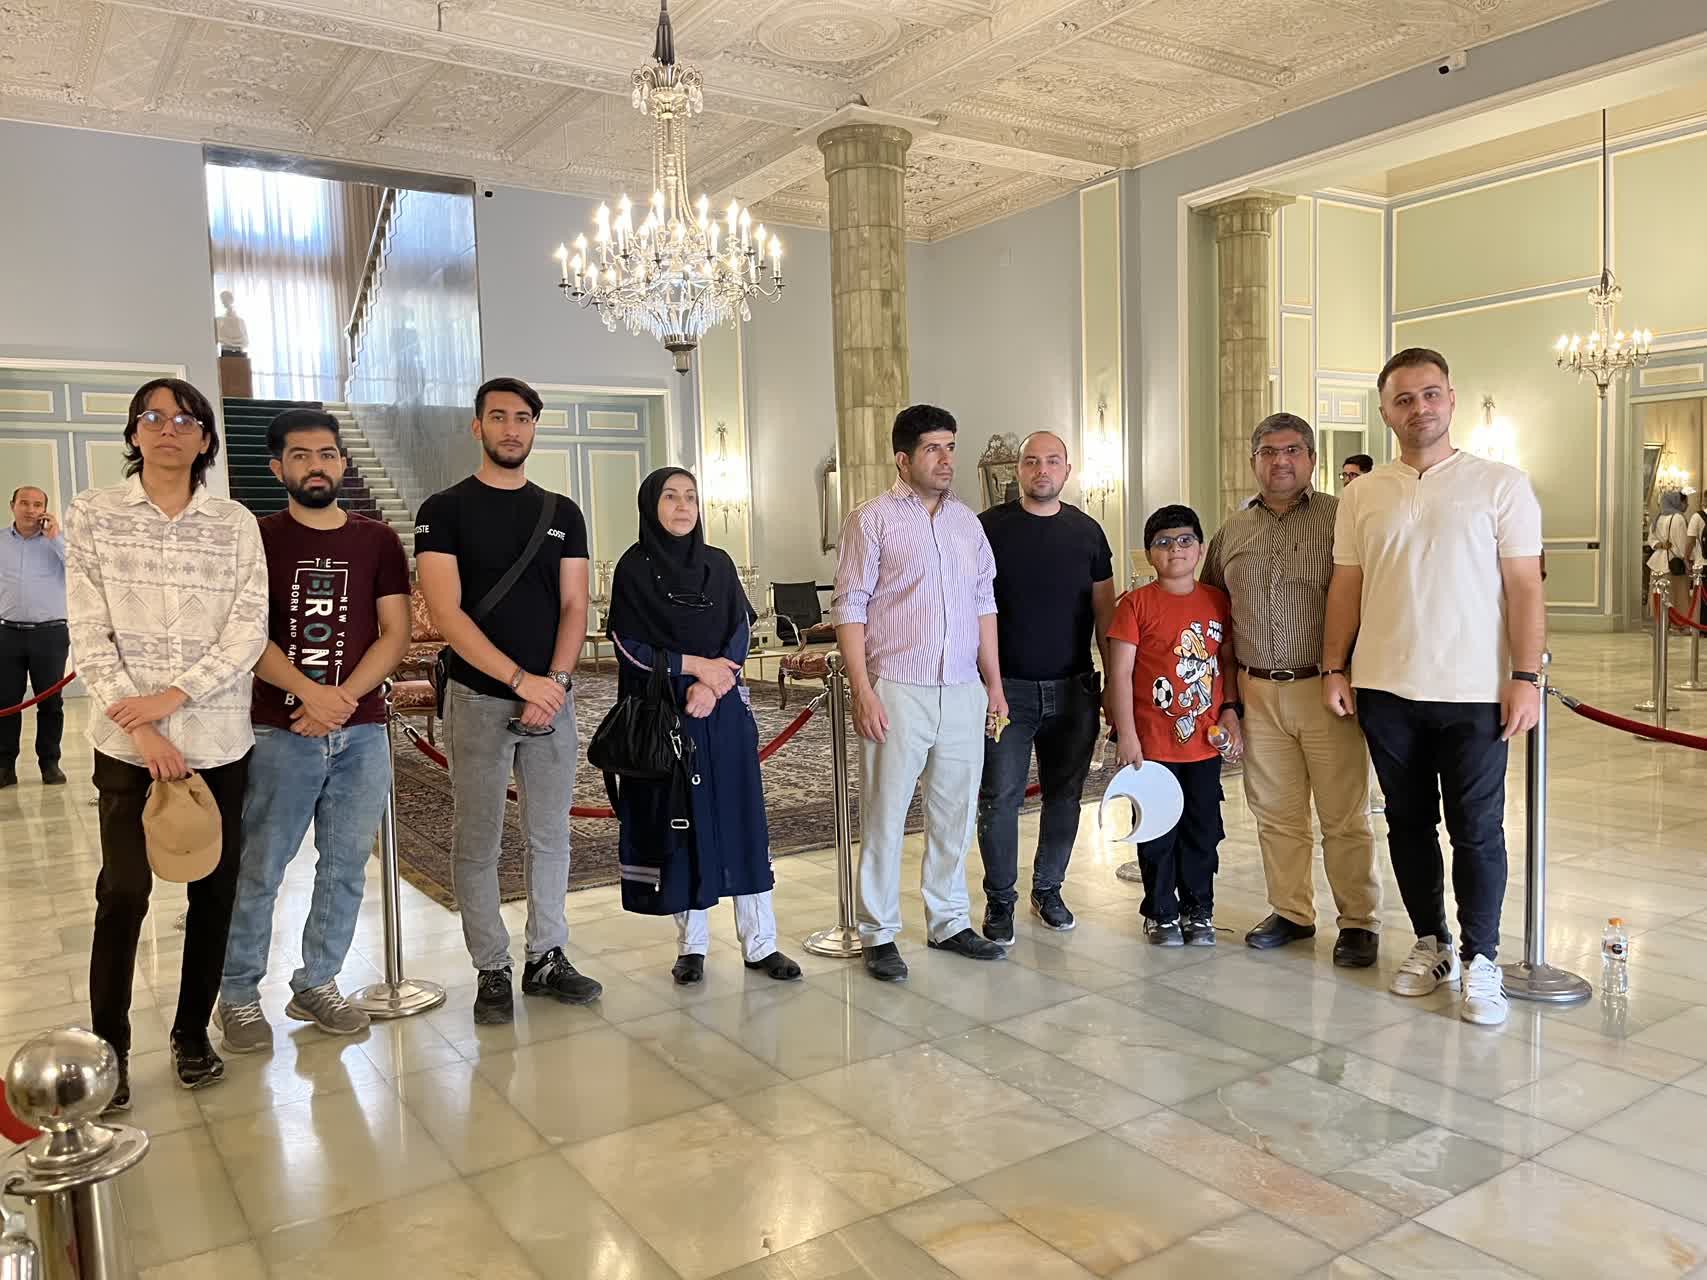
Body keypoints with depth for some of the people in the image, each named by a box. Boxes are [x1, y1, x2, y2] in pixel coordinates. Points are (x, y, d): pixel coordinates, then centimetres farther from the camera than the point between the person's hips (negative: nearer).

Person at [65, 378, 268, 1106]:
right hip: (128, 742, -1)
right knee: (123, 892, -1)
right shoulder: (93, 514, 1)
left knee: (214, 889, 8)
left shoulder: (236, 524, 3)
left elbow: (250, 632, -4)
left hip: (219, 740, 2)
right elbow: (89, 633, -4)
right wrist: (143, 729, -12)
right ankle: (108, 1047, 16)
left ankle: (192, 1031, 24)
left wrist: (172, 697, -15)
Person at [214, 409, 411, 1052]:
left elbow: (395, 632, 3)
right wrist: (310, 692, -18)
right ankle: (238, 995, 16)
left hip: (362, 731, 3)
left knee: (345, 866, 8)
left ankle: (317, 984, 23)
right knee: (259, 869, 1)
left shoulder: (377, 541, 9)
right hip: (280, 730, -2)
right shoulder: (258, 538, 3)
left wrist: (343, 696, -10)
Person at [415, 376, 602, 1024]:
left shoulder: (561, 513, 11)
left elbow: (573, 606, 5)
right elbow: (446, 612, -11)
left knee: (550, 835, 9)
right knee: (478, 843, 3)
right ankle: (493, 970, 15)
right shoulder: (445, 510, -1)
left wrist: (556, 682, -11)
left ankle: (547, 957, 22)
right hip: (479, 699, -3)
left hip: (552, 698, 3)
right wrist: (521, 679, -17)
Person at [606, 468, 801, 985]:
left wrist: (713, 685, -13)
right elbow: (628, 644, -6)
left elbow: (742, 632, 2)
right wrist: (696, 665, -12)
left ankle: (760, 942, 10)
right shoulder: (634, 568, -1)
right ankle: (691, 945, 16)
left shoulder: (719, 564, 8)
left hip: (725, 710, 3)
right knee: (679, 823, 3)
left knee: (741, 816, 2)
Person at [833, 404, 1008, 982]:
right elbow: (849, 607, -7)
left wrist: (994, 683, 11)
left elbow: (983, 604, 16)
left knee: (955, 814, 13)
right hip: (897, 691, -5)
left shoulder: (966, 520, 13)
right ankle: (879, 935, 13)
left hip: (963, 692, 5)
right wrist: (862, 691, -14)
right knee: (884, 818, 1)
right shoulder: (873, 518, -3)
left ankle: (948, 922, 27)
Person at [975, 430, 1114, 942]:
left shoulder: (1086, 531, 8)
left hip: (1074, 689, 3)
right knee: (1000, 798, -1)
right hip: (1007, 689, -3)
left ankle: (1048, 889, 27)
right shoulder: (989, 528, -1)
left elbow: (1104, 609, 10)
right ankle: (1000, 901, 13)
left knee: (1065, 795, 11)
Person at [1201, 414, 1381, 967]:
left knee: (1345, 817, 3)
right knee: (1276, 813, 13)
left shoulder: (1340, 518, -3)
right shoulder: (1231, 532, 11)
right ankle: (1291, 912, 27)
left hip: (1326, 691, -4)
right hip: (1258, 693, 4)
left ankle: (1359, 922, 17)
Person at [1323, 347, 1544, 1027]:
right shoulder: (1361, 496, 7)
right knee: (1408, 824, 11)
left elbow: (1525, 587, -4)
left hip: (1474, 692, -3)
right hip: (1385, 691, 3)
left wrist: (1526, 677, -10)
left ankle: (1480, 959, 16)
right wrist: (1334, 668, 4)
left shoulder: (1500, 484, -1)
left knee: (1476, 831, 2)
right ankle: (1431, 943, 26)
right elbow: (1346, 587, 10)